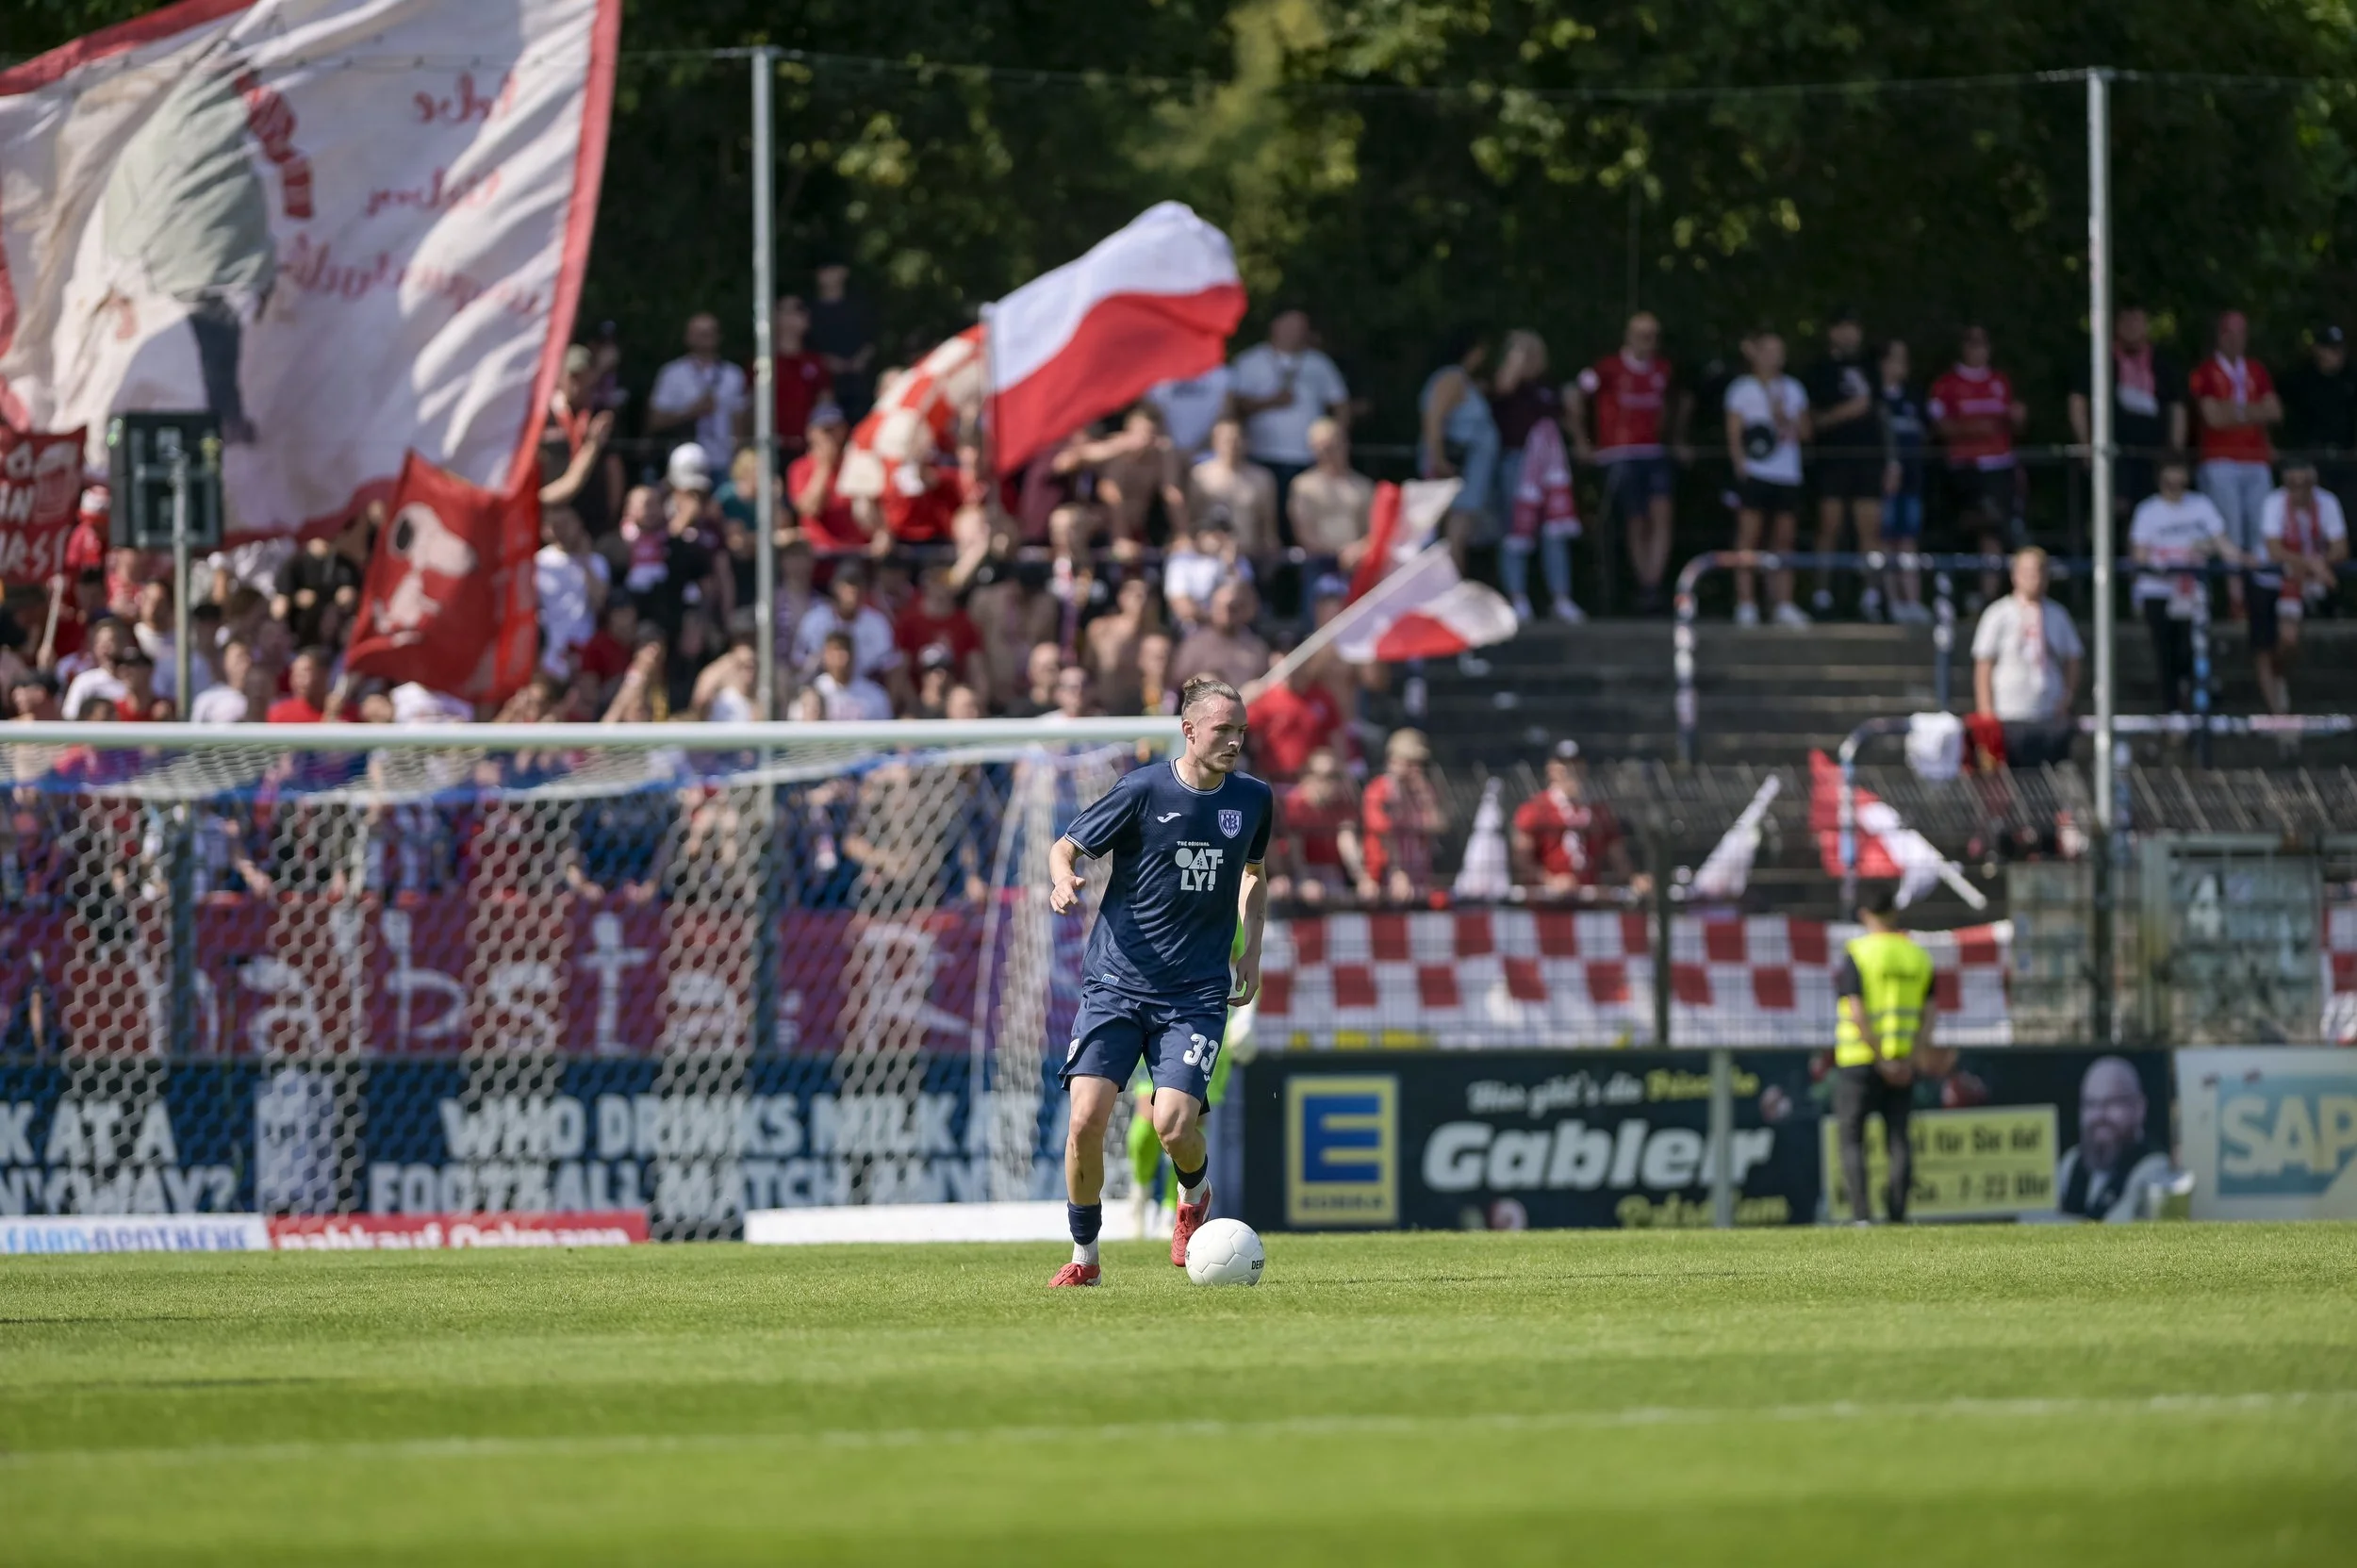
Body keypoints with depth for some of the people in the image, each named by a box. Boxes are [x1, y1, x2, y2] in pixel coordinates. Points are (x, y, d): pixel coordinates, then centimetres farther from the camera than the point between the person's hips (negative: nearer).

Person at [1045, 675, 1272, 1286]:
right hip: (1116, 982, -1)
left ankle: (1195, 1197, 21)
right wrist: (1063, 878, -22)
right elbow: (1066, 847, 1)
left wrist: (1251, 949, 14)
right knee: (1087, 1119, -14)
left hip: (1197, 994, 1)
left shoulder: (1253, 799, 4)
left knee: (1174, 1125, -16)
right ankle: (1084, 1256, 6)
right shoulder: (1143, 791, -7)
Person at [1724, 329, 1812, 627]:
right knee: (1749, 534, -7)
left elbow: (1804, 432, 12)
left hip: (1788, 476, 4)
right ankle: (1746, 605, -7)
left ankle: (1784, 605, 3)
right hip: (1754, 475, -4)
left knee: (1784, 538, 2)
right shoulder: (1743, 389, 3)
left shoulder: (1793, 389, 14)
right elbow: (1733, 434, 0)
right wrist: (1741, 465, -14)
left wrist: (1786, 420, -7)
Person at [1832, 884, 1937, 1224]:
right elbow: (1927, 1015, 2)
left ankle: (1862, 1215, -8)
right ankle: (1898, 1216, 1)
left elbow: (1858, 1013, -15)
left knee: (1851, 1139, 3)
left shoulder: (1856, 954, -8)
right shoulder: (1919, 956, 7)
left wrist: (1881, 1062, -13)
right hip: (1904, 1062, 4)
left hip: (1858, 1060, -4)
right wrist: (1910, 1058, -2)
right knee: (1898, 1139, 7)